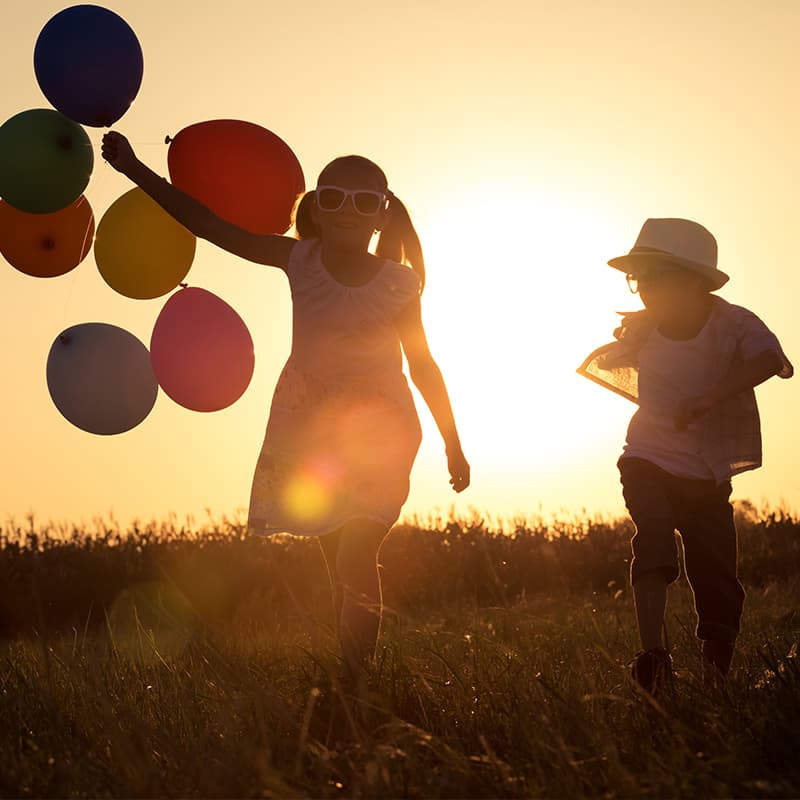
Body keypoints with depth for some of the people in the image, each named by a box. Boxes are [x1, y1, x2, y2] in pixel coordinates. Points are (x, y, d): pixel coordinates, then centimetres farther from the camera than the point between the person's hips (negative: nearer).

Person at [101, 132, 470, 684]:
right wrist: (135, 169, -8)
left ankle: (355, 680, -20)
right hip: (308, 427, 3)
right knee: (341, 565, 8)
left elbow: (423, 366, 5)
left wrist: (454, 445, 9)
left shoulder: (398, 284, -5)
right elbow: (210, 225, -4)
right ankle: (355, 672, 16)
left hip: (379, 430, -3)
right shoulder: (300, 261, -1)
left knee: (355, 558, -18)